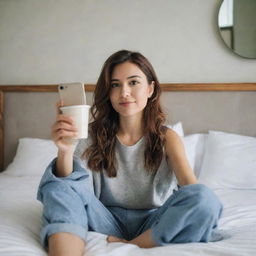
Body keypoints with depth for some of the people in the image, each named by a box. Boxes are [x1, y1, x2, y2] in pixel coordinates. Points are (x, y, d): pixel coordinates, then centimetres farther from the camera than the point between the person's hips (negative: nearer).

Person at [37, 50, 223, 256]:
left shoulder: (166, 137, 1)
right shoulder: (95, 135, 1)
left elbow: (190, 185, -14)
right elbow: (68, 188, -12)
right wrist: (65, 152, -35)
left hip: (152, 227, 0)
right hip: (108, 222, 1)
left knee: (205, 199, -28)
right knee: (58, 184, -21)